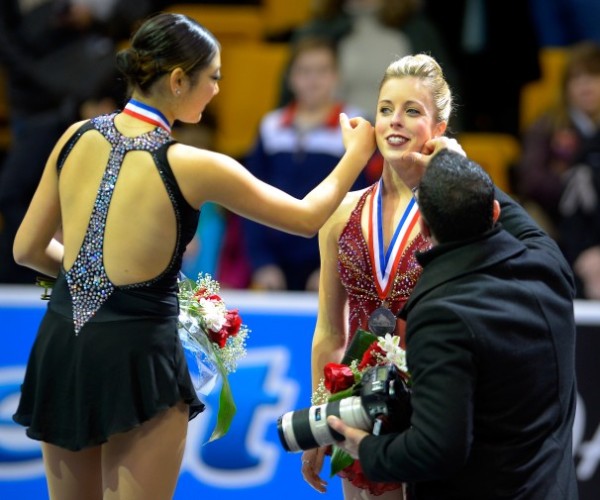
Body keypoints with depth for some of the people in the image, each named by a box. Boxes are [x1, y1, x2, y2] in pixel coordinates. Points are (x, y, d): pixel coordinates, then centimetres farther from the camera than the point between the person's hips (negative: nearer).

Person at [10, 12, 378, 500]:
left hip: (60, 347, 5)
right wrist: (358, 152, 16)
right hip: (137, 354, -5)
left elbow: (28, 249, 10)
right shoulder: (192, 167, -12)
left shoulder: (78, 138, 1)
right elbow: (308, 217, 1)